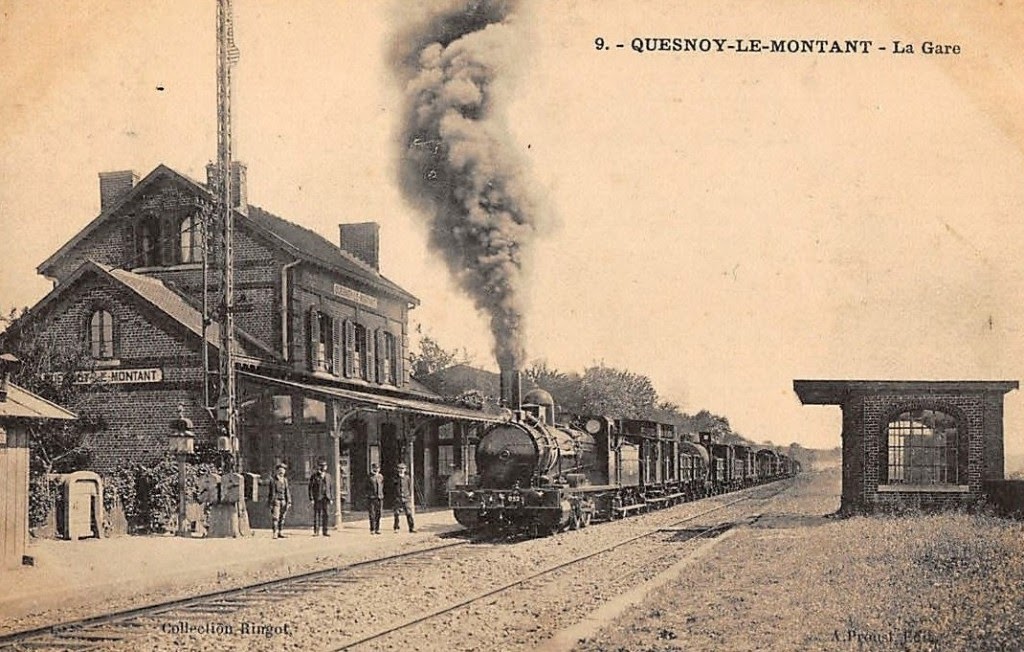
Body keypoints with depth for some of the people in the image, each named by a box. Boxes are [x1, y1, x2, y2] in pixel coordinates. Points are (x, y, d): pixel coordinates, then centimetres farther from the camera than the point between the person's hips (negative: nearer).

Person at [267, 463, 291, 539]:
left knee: (282, 517, 7)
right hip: (276, 500, -6)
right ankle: (275, 533, -11)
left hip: (283, 500, 6)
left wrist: (289, 502, 6)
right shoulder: (273, 480, -4)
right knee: (275, 517, -9)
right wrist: (271, 502, -10)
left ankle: (280, 533, 12)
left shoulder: (285, 480, 12)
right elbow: (272, 492, -7)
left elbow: (287, 491, 12)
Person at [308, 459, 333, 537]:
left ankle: (324, 531, 8)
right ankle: (315, 531, 2)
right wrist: (311, 498, -10)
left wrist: (331, 498, 9)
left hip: (325, 498, 4)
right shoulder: (314, 476, -2)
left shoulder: (327, 476, 12)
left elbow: (331, 488, 15)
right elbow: (310, 488, -4)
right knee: (316, 514, -3)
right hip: (317, 498, -4)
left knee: (325, 515, 3)